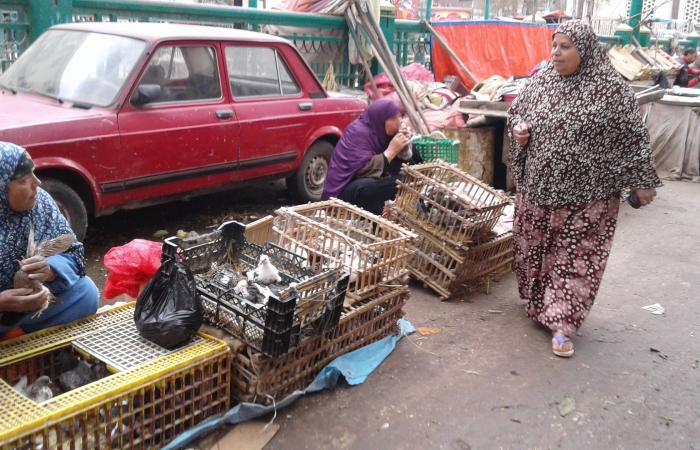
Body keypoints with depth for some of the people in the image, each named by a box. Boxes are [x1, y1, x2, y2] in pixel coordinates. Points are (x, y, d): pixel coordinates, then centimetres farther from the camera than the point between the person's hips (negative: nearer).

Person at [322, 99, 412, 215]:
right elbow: (365, 169, -28)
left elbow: (393, 168, 5)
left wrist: (402, 148, -11)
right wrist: (391, 151, -24)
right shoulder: (358, 132, -18)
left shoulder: (380, 131, 4)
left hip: (367, 183, 9)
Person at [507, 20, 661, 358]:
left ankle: (561, 323, 5)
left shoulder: (610, 88, -10)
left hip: (585, 192, -4)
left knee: (574, 256, 0)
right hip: (538, 186, 5)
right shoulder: (540, 80, 3)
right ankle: (538, 302, 36)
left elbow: (631, 136, -6)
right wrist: (517, 128, -5)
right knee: (533, 249, 14)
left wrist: (641, 180, -4)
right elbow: (516, 110, 18)